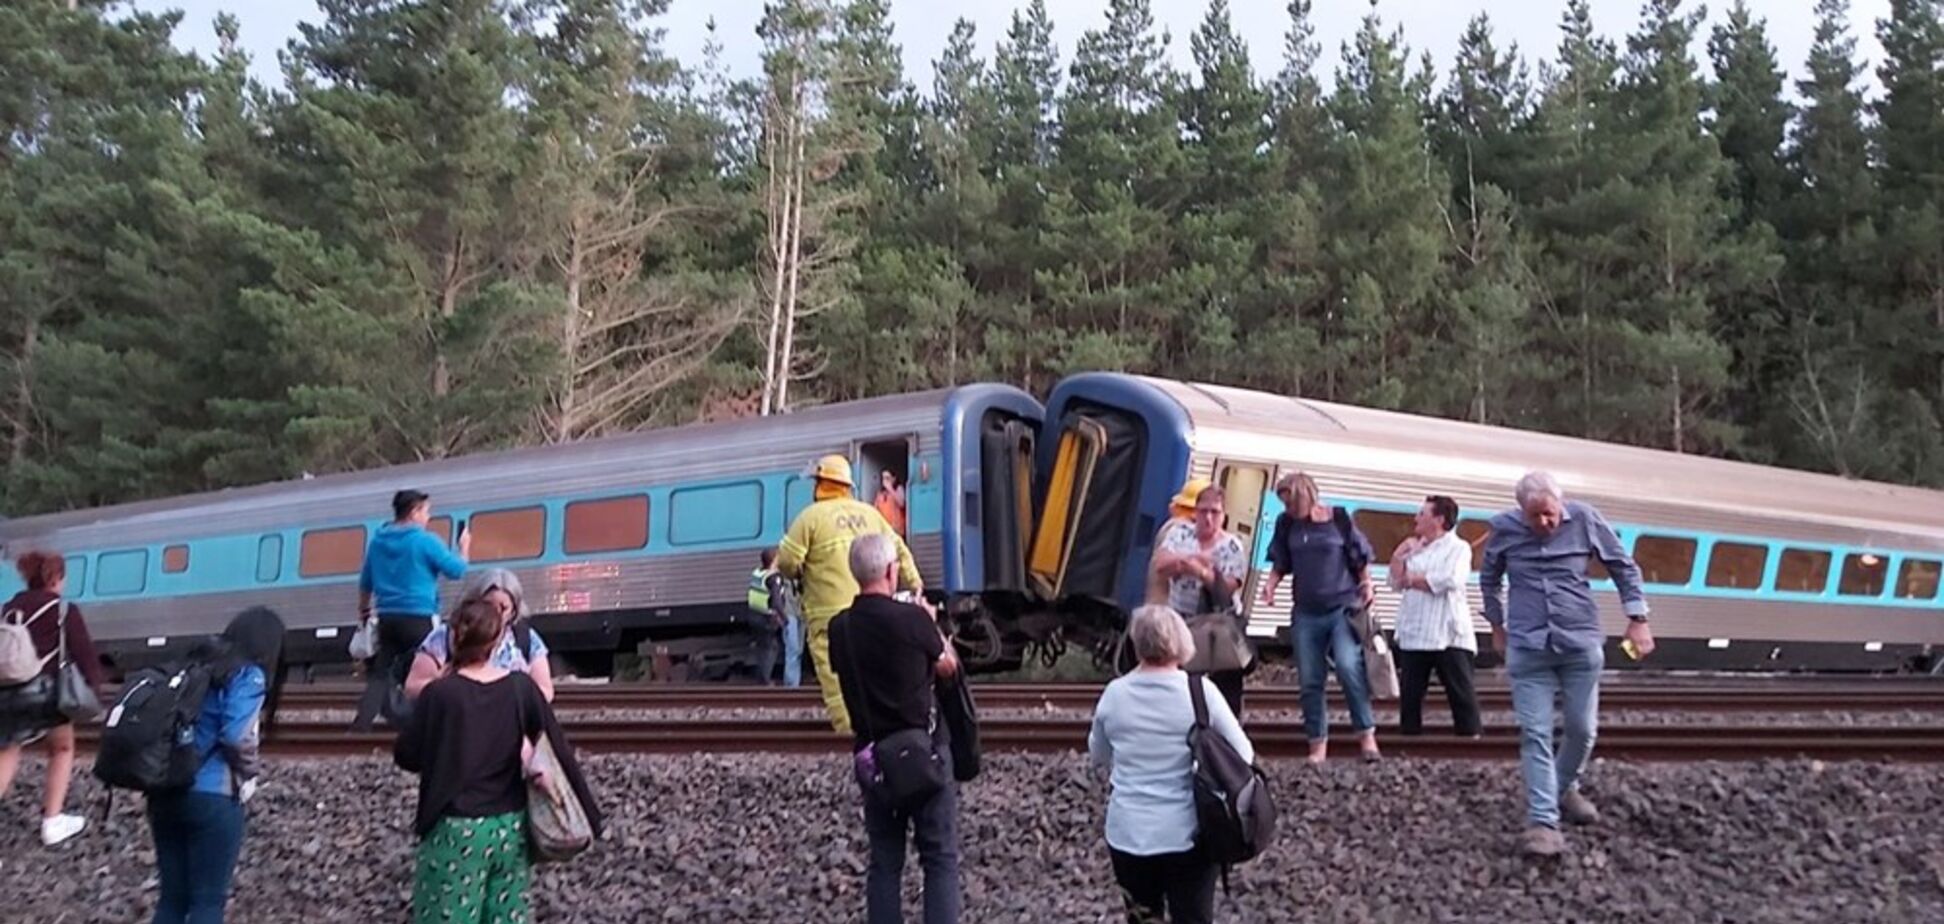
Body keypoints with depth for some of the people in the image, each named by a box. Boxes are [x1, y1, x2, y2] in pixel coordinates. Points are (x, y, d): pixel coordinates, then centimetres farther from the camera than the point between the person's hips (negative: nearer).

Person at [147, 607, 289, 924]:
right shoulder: (249, 675, -8)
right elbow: (236, 739, -19)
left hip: (165, 792, 7)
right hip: (213, 798, -7)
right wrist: (251, 771, 0)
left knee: (171, 897, 13)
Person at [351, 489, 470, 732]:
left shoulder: (378, 541, 10)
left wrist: (364, 611, 33)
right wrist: (464, 549, 13)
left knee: (381, 673, 6)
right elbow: (456, 570, -6)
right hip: (418, 618, -6)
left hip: (387, 618, 6)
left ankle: (362, 722, -5)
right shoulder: (425, 541, -9)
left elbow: (366, 582, 20)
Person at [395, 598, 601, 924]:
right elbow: (558, 750, -1)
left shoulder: (440, 694, -13)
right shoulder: (522, 687, -4)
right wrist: (584, 814, 8)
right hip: (509, 827, 3)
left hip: (456, 829, -3)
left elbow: (406, 756, -3)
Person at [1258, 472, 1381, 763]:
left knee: (1348, 667, -21)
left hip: (1343, 608, -3)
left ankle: (1367, 734, -9)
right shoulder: (1287, 524, 4)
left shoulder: (1339, 520, -4)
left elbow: (1361, 559, 5)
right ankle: (1318, 744, 12)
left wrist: (1367, 586, -10)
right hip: (1306, 613, 4)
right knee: (1310, 681, 3)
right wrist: (1271, 584, -6)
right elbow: (1281, 563, 12)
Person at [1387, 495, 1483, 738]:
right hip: (1413, 634, 6)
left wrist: (1413, 579, -6)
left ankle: (1471, 734, -2)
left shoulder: (1458, 547, -1)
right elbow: (1396, 582, 13)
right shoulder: (1415, 549, 19)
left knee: (1460, 690, -5)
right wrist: (1399, 556, 1)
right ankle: (1409, 733, 13)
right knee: (1410, 691, 7)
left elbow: (1449, 580, -17)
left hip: (1448, 634, -6)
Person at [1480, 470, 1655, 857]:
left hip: (1581, 643, 1)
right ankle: (1542, 821, -3)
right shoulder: (1504, 528, -4)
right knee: (1535, 734, -4)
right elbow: (1489, 579, 14)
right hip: (1527, 648, -1)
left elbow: (1624, 567, 5)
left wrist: (1637, 619, 1)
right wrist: (1497, 627, 18)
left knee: (1583, 728, 10)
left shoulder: (1585, 519, -6)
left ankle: (1565, 789, 37)